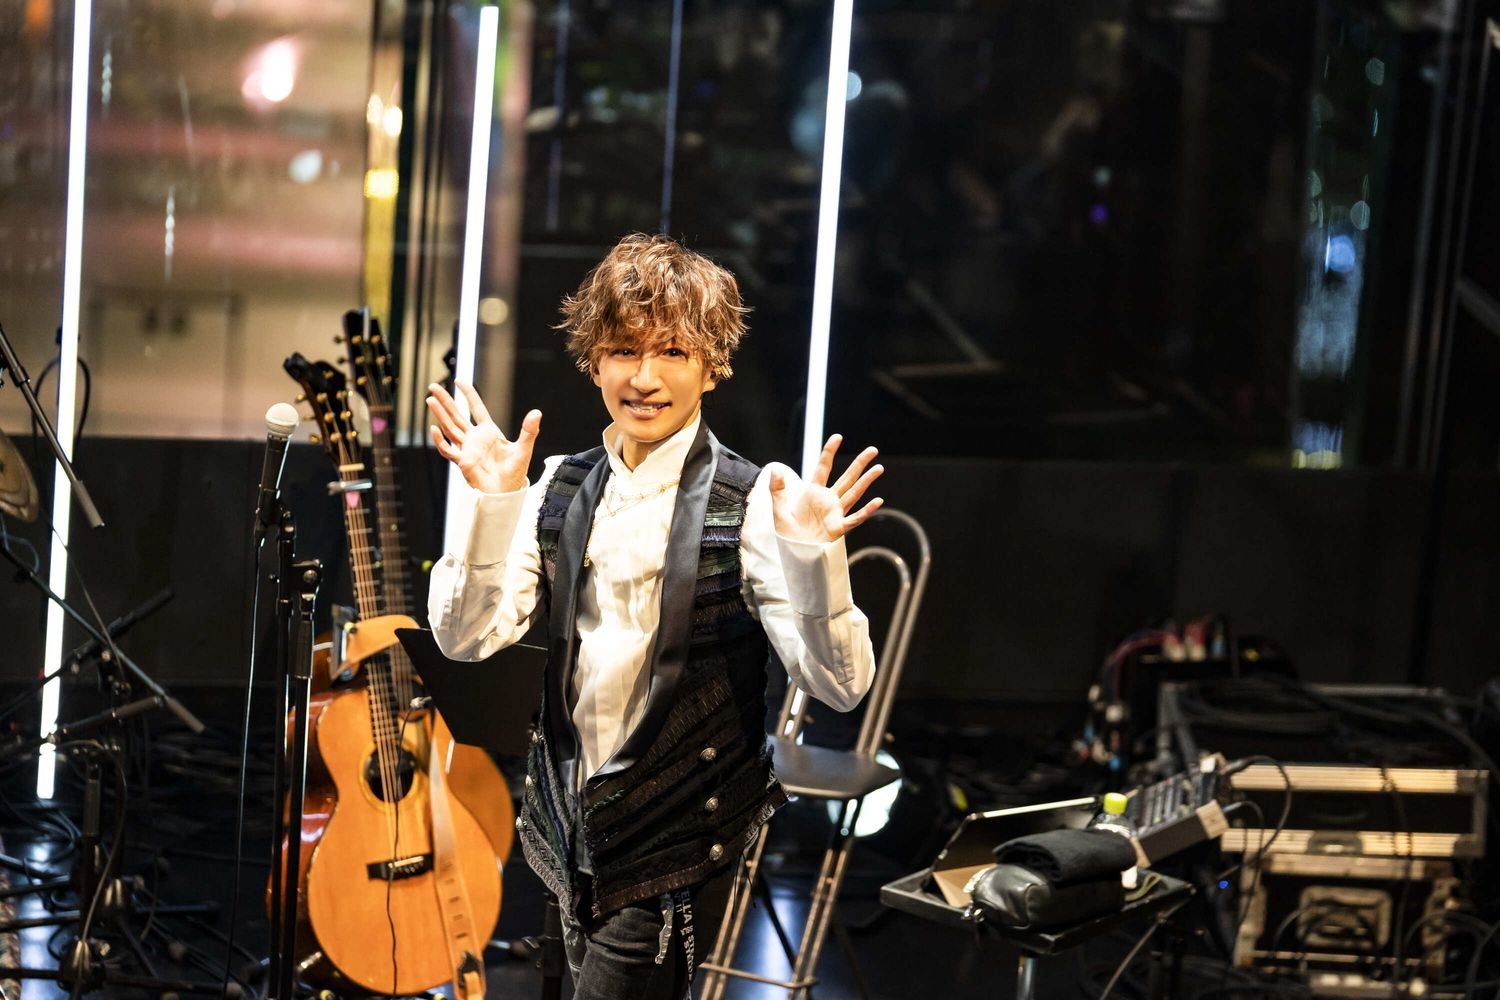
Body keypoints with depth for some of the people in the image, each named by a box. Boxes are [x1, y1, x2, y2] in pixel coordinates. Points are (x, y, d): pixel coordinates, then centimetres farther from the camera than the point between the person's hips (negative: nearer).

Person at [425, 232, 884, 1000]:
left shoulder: (752, 506, -13)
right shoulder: (560, 490, 1)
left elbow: (839, 686, -19)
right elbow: (467, 639, -7)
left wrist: (814, 557, -35)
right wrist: (494, 505, -19)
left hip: (677, 849, -5)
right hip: (573, 829, 5)